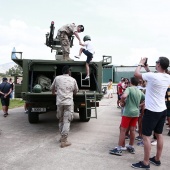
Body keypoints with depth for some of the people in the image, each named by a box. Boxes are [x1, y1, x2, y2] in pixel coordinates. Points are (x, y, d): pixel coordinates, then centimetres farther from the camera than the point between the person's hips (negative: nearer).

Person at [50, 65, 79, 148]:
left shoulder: (57, 78, 6)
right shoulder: (73, 80, 6)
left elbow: (52, 88, 18)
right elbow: (76, 91, 18)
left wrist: (54, 93, 40)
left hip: (59, 102, 2)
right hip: (69, 102, -2)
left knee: (61, 120, 16)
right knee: (66, 121, -1)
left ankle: (62, 137, 25)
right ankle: (64, 141, -3)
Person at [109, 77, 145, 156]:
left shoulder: (129, 89, -10)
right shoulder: (140, 92, 9)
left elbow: (124, 96, -29)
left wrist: (122, 102, -11)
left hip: (128, 112, -6)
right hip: (136, 112, 6)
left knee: (123, 130, -1)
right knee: (132, 130, 15)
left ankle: (119, 149, 3)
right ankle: (131, 147, 25)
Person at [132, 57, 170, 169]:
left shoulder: (153, 76, -22)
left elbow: (136, 74, -10)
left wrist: (141, 64, 6)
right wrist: (147, 68, 20)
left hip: (152, 111, -8)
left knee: (146, 136, 0)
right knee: (159, 135, 17)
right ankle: (157, 159, 30)